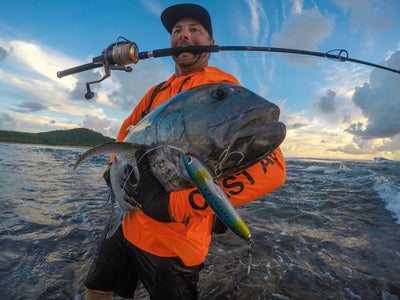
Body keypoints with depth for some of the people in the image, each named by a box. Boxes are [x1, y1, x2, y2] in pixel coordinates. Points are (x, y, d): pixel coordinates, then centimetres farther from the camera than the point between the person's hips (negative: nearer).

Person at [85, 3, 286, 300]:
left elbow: (270, 167, -27)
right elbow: (128, 130, 22)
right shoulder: (158, 91, 9)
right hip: (130, 223, 7)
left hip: (174, 240, -7)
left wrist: (174, 204, -27)